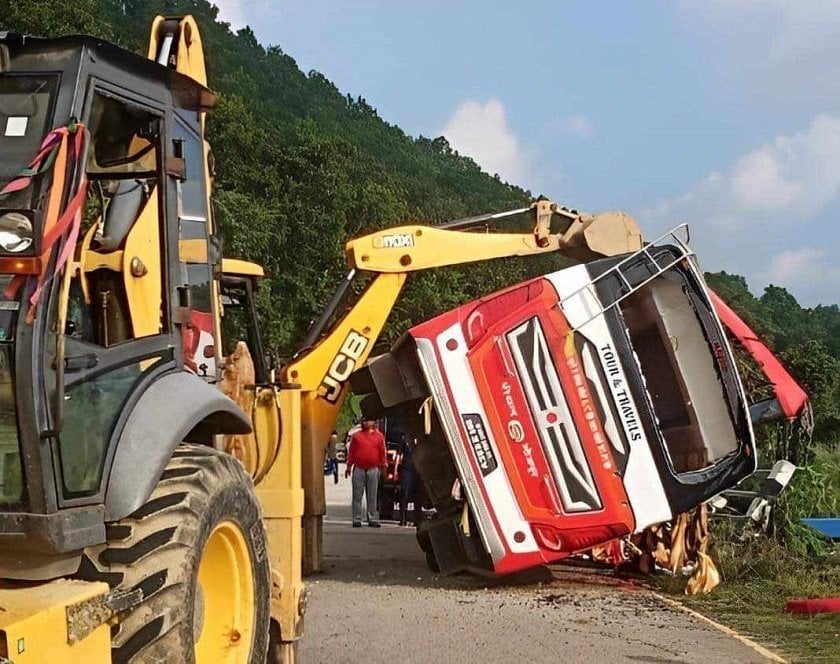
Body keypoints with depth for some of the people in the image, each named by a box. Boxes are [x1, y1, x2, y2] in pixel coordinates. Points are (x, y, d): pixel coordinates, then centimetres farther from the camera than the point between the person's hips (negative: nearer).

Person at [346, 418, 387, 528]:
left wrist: (384, 465, 5)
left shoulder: (379, 436, 9)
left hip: (373, 470, 0)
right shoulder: (356, 436, 8)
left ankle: (372, 519, 7)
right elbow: (351, 452, 9)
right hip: (359, 469, 0)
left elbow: (382, 452, 10)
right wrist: (349, 466, 7)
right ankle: (357, 519, 4)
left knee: (372, 496, 4)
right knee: (357, 495, 0)